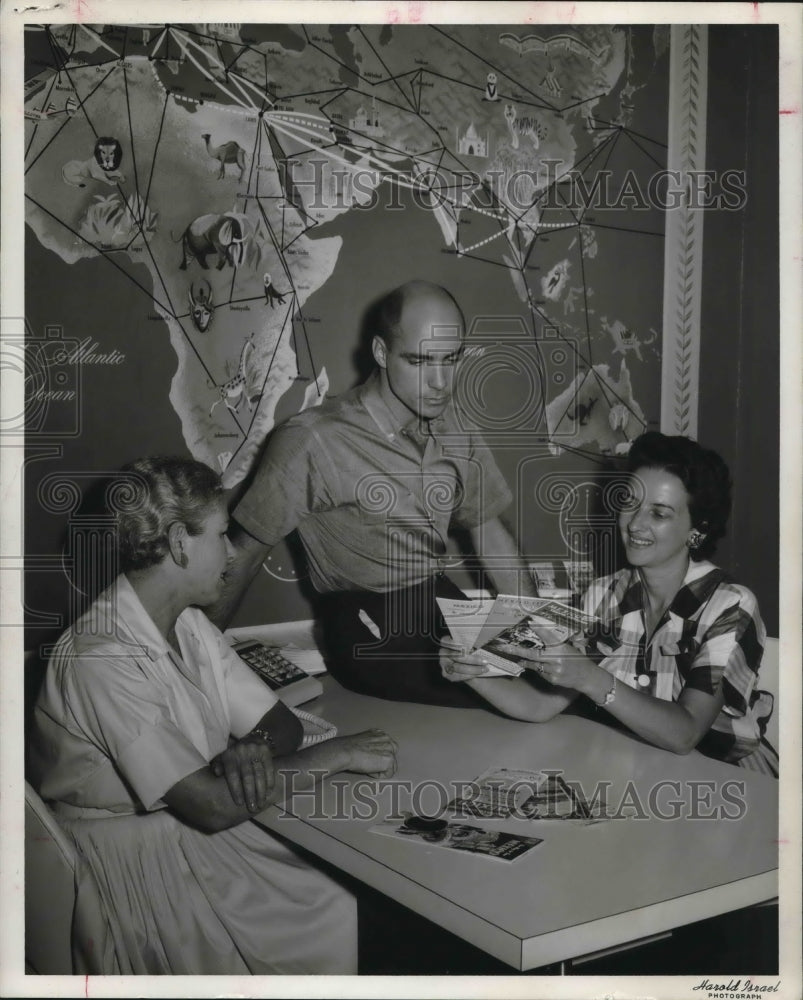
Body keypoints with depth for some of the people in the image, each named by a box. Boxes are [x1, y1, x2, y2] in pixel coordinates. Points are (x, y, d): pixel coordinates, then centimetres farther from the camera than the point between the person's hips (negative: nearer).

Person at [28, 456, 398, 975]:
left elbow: (283, 724, 6)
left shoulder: (190, 624, 4)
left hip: (200, 834, 7)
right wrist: (338, 753, -18)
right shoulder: (102, 659, -24)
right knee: (336, 934, -15)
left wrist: (254, 750, -18)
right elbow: (212, 805, -26)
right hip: (139, 868, -7)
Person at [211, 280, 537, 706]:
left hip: (440, 600, 6)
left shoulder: (451, 426, 3)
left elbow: (487, 530, 14)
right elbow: (244, 554, -8)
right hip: (366, 626, -6)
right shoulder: (313, 441, -17)